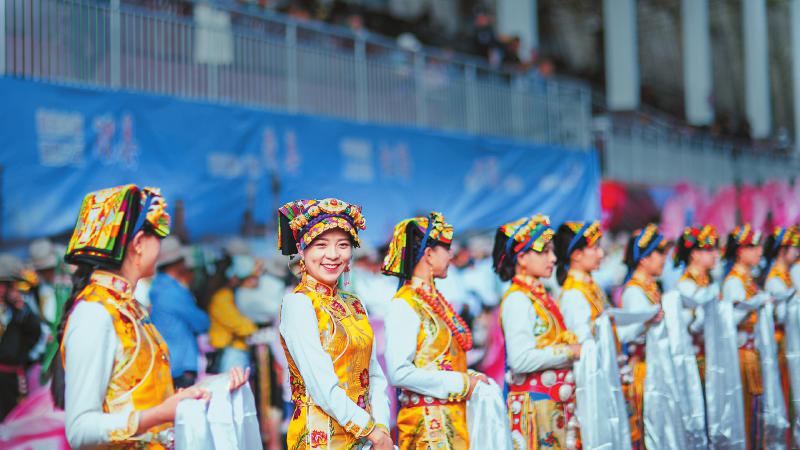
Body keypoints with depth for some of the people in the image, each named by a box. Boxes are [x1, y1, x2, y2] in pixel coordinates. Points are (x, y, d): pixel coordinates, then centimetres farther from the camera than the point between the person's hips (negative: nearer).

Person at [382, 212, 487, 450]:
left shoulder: (436, 301, 14)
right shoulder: (404, 305, -12)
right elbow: (399, 373, -20)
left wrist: (470, 377, 1)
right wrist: (460, 384, -15)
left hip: (454, 418, 8)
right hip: (427, 421, -8)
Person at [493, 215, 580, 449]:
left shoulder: (541, 297, 14)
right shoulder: (516, 299, -11)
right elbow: (521, 359, -20)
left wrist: (573, 341, 2)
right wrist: (570, 352, -13)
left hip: (556, 403, 8)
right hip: (533, 403, -8)